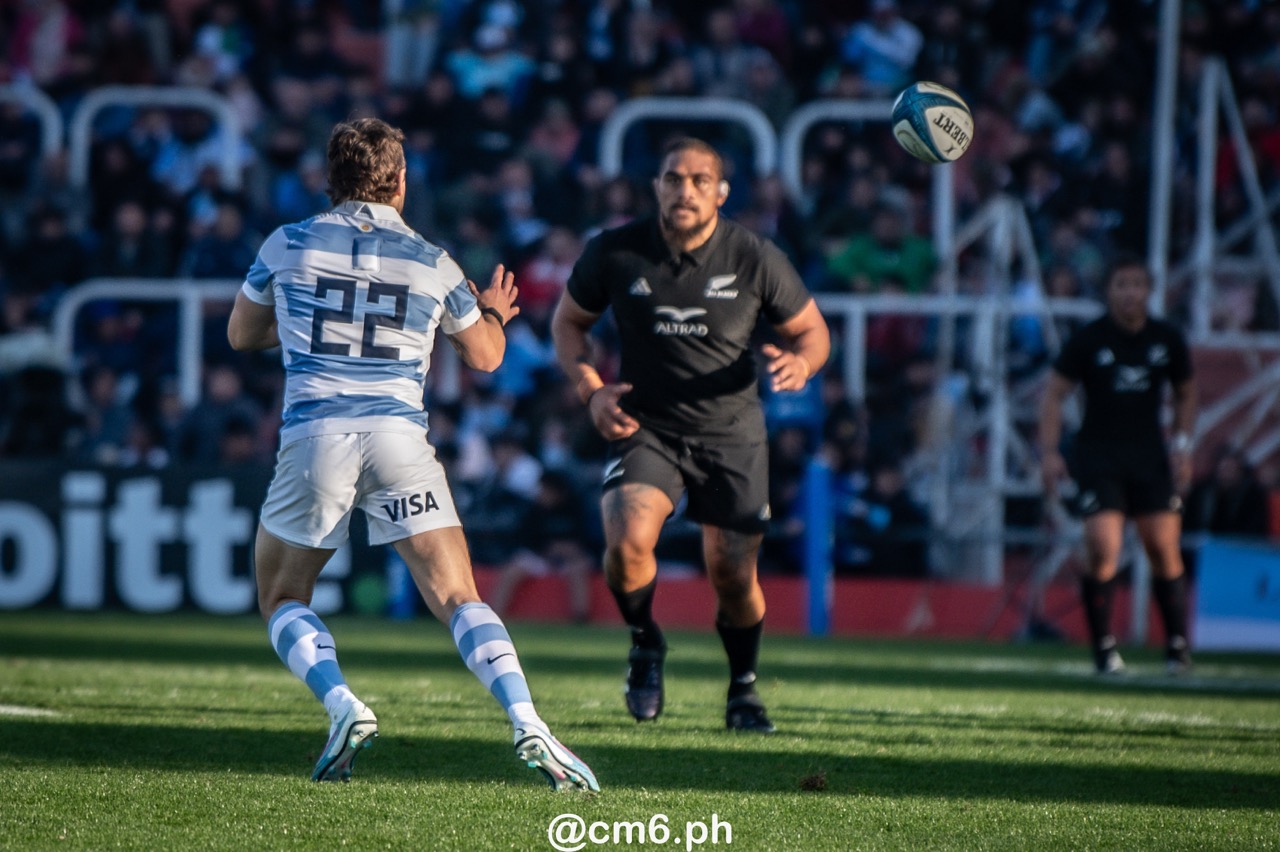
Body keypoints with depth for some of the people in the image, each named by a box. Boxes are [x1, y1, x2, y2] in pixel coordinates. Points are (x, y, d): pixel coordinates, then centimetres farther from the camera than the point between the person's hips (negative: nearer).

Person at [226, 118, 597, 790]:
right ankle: (527, 726, -20)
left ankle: (344, 708, -9)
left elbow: (241, 334, 23)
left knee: (283, 601, 16)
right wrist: (494, 313, 44)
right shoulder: (432, 263, 10)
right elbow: (485, 356, 22)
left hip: (313, 434, 0)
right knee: (459, 601, -1)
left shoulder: (288, 245, 9)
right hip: (399, 438, 1)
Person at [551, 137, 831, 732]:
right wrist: (591, 389, -6)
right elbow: (568, 321, 10)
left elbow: (811, 329, 5)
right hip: (645, 428, 0)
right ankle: (645, 644, 5)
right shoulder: (613, 254, -6)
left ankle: (743, 690, 28)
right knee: (627, 539, -26)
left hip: (731, 434, 0)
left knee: (733, 576, -1)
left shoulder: (755, 259, -7)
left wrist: (800, 362, -19)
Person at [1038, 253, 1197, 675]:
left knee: (1164, 552, -2)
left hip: (1151, 457, 3)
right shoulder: (1088, 340, -5)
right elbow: (1055, 394, 0)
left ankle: (1178, 646, 12)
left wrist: (1182, 445, 6)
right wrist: (1049, 453, -9)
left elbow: (1186, 394, 18)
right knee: (1102, 550, -15)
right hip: (1099, 455, -2)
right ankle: (1103, 648, -3)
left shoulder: (1168, 339, 4)